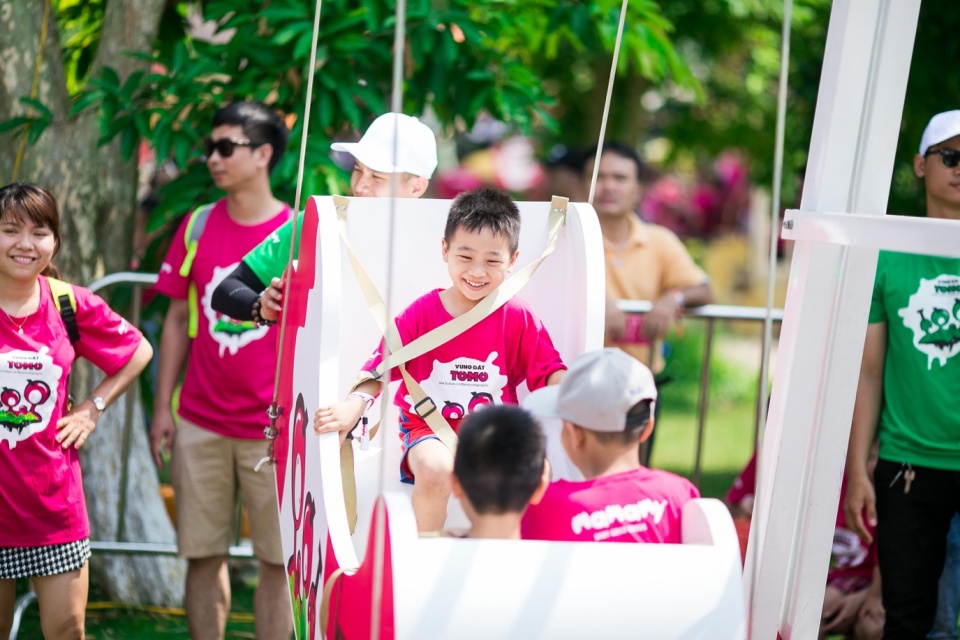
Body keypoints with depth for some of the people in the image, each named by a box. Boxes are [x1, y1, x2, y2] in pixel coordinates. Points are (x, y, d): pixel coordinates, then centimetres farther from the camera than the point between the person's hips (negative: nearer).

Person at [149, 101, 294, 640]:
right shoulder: (198, 226, 6)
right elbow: (178, 321, 11)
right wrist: (163, 408, 6)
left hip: (273, 429, -3)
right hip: (200, 426, 3)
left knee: (278, 561, 1)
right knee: (204, 557, 6)